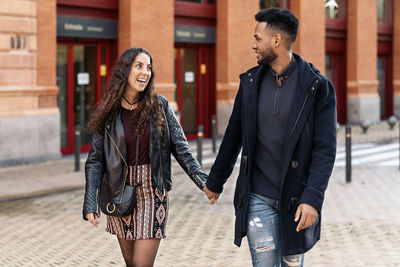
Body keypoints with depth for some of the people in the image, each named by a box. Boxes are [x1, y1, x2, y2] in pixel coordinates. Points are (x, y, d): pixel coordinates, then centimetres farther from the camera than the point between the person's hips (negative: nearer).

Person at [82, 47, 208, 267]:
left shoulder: (159, 106, 0)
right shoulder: (109, 113, 0)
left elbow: (180, 148, 3)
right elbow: (95, 160, 2)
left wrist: (203, 181, -7)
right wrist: (91, 205, -5)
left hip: (153, 194, -1)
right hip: (120, 196, 1)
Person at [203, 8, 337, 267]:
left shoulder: (318, 87, -7)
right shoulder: (250, 82, 5)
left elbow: (325, 148, -11)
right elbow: (233, 137, 14)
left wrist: (313, 198, -21)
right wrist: (215, 182, 21)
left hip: (296, 197, -2)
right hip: (258, 198, 2)